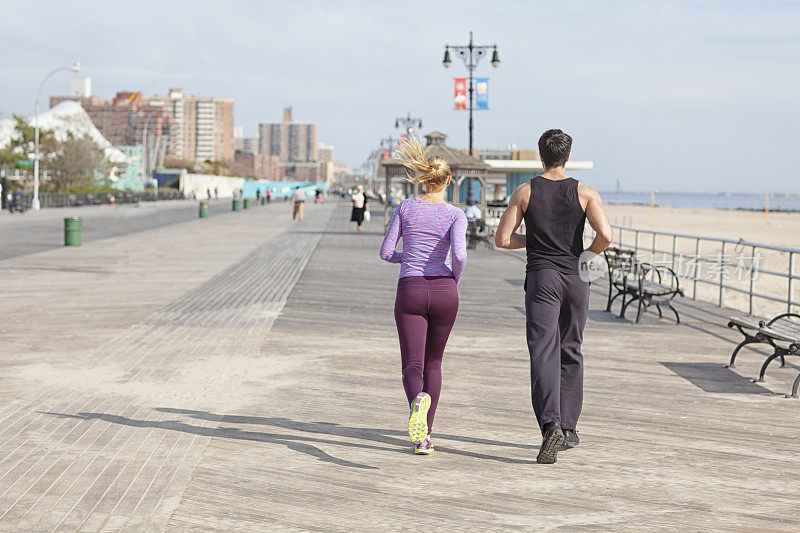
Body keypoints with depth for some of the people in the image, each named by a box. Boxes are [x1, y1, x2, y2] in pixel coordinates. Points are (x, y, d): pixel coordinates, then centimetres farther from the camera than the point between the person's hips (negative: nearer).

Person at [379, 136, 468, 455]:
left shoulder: (406, 208, 3)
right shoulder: (455, 215, -1)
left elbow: (386, 252, 2)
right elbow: (458, 254, -16)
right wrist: (456, 279, 4)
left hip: (410, 290, 0)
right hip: (443, 291, 0)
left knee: (412, 366, -2)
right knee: (433, 362, 18)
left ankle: (418, 400, -40)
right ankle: (424, 435, 14)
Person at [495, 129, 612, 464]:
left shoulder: (525, 192, 1)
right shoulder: (585, 193, 1)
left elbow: (502, 239, 1)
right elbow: (605, 235, -12)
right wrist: (589, 255, 8)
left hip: (542, 277, -2)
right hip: (575, 279, 2)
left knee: (543, 355, -9)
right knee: (570, 354, 16)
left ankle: (551, 425, -28)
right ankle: (568, 428, 20)